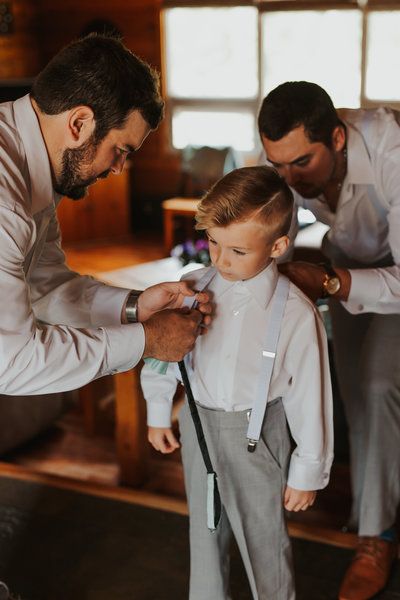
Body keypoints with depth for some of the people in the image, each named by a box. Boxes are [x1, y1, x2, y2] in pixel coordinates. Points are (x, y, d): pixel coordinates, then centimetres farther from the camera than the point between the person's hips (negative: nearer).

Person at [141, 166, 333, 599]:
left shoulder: (295, 314, -21)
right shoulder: (192, 289, -11)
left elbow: (310, 395, -12)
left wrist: (308, 473, -5)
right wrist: (158, 413, 14)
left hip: (256, 434, -4)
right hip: (197, 422, 4)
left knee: (263, 536, 12)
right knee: (205, 528, 22)